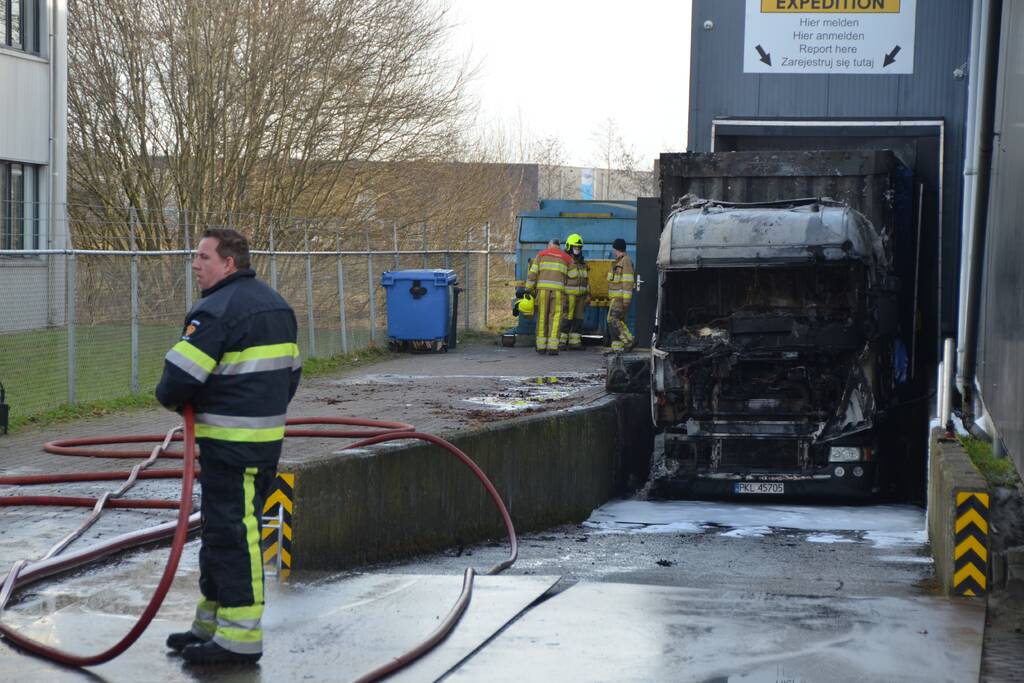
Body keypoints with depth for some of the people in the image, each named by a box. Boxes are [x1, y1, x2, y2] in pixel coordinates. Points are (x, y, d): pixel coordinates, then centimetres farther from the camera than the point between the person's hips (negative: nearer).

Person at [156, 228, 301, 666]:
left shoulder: (217, 311, -16)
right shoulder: (276, 305, 15)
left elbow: (178, 379, -19)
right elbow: (291, 372, 21)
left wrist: (171, 399, 2)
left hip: (231, 444, -10)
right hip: (268, 434, 10)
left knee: (232, 534, -6)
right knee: (220, 531, 18)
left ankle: (239, 639, -4)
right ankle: (212, 623, 27)